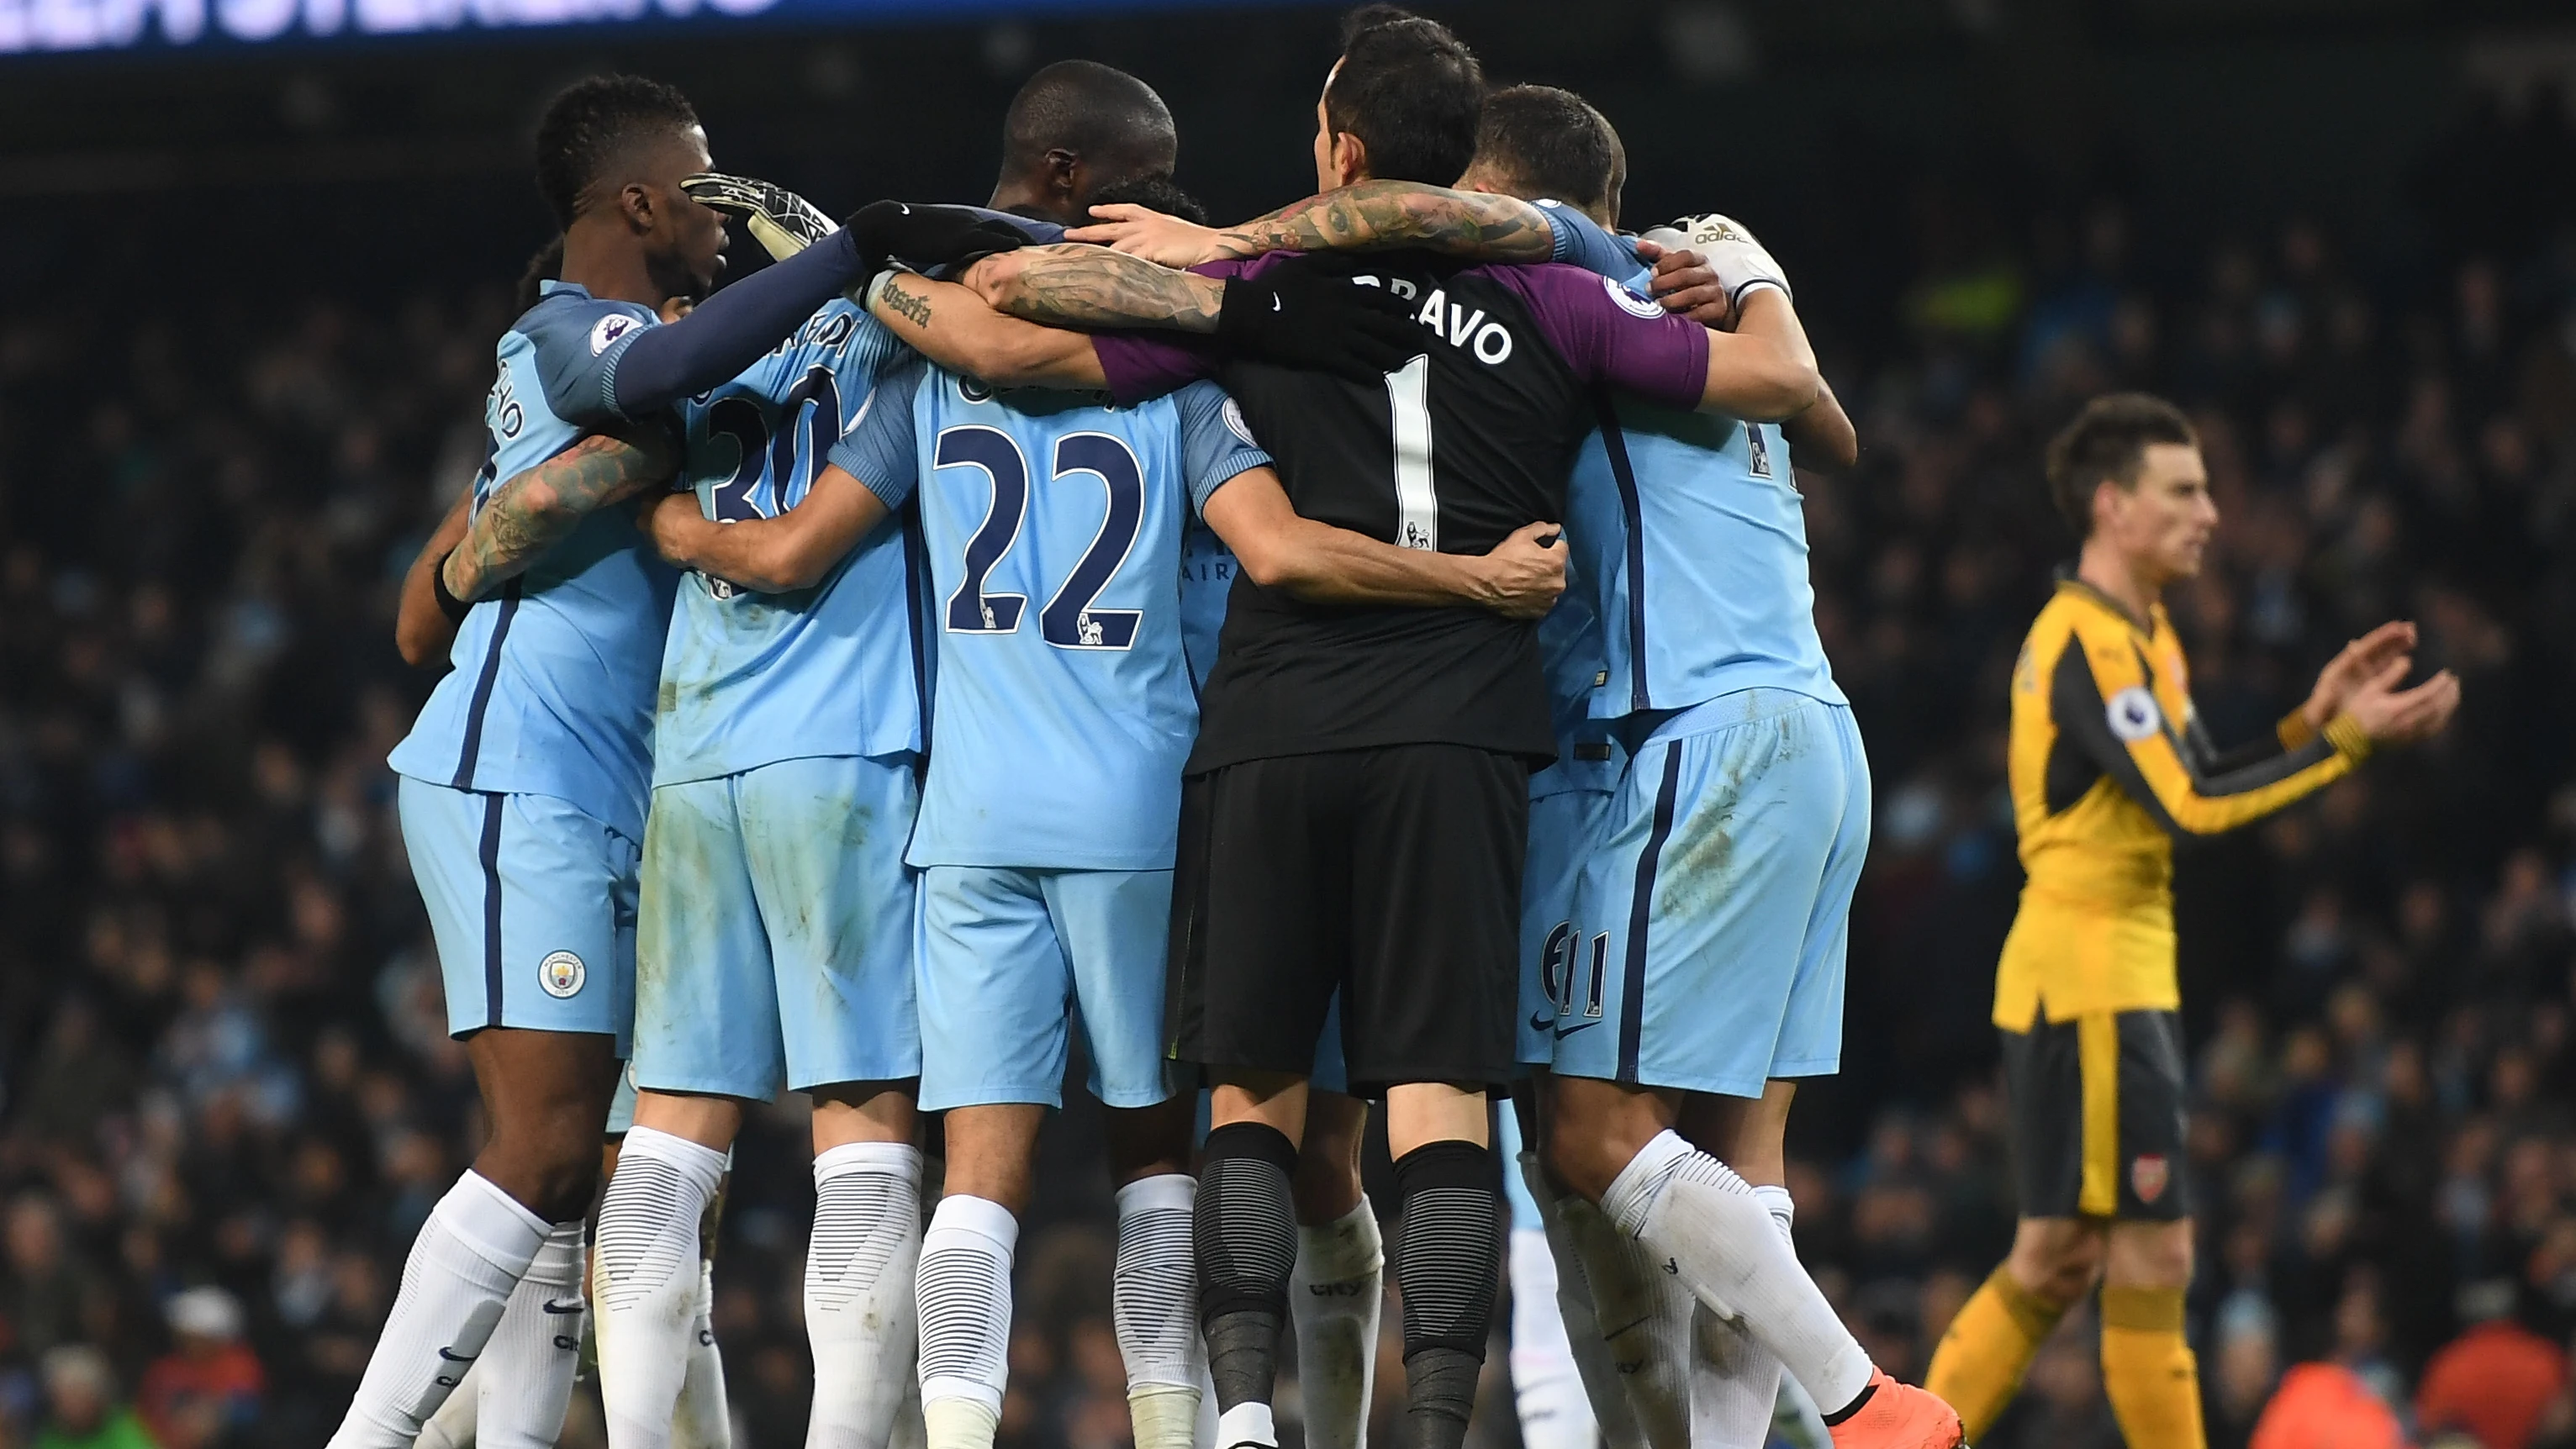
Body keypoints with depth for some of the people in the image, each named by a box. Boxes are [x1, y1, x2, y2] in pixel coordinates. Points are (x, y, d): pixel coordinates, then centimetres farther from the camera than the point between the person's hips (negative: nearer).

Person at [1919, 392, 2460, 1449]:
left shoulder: (2135, 636, 16)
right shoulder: (2087, 642, -16)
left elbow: (2199, 787, 16)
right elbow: (2188, 808, -23)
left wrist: (2315, 715, 4)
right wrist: (2348, 740, -22)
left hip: (2098, 986, 10)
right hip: (2090, 985, -10)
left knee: (2059, 1260, 13)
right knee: (2152, 1255, -7)